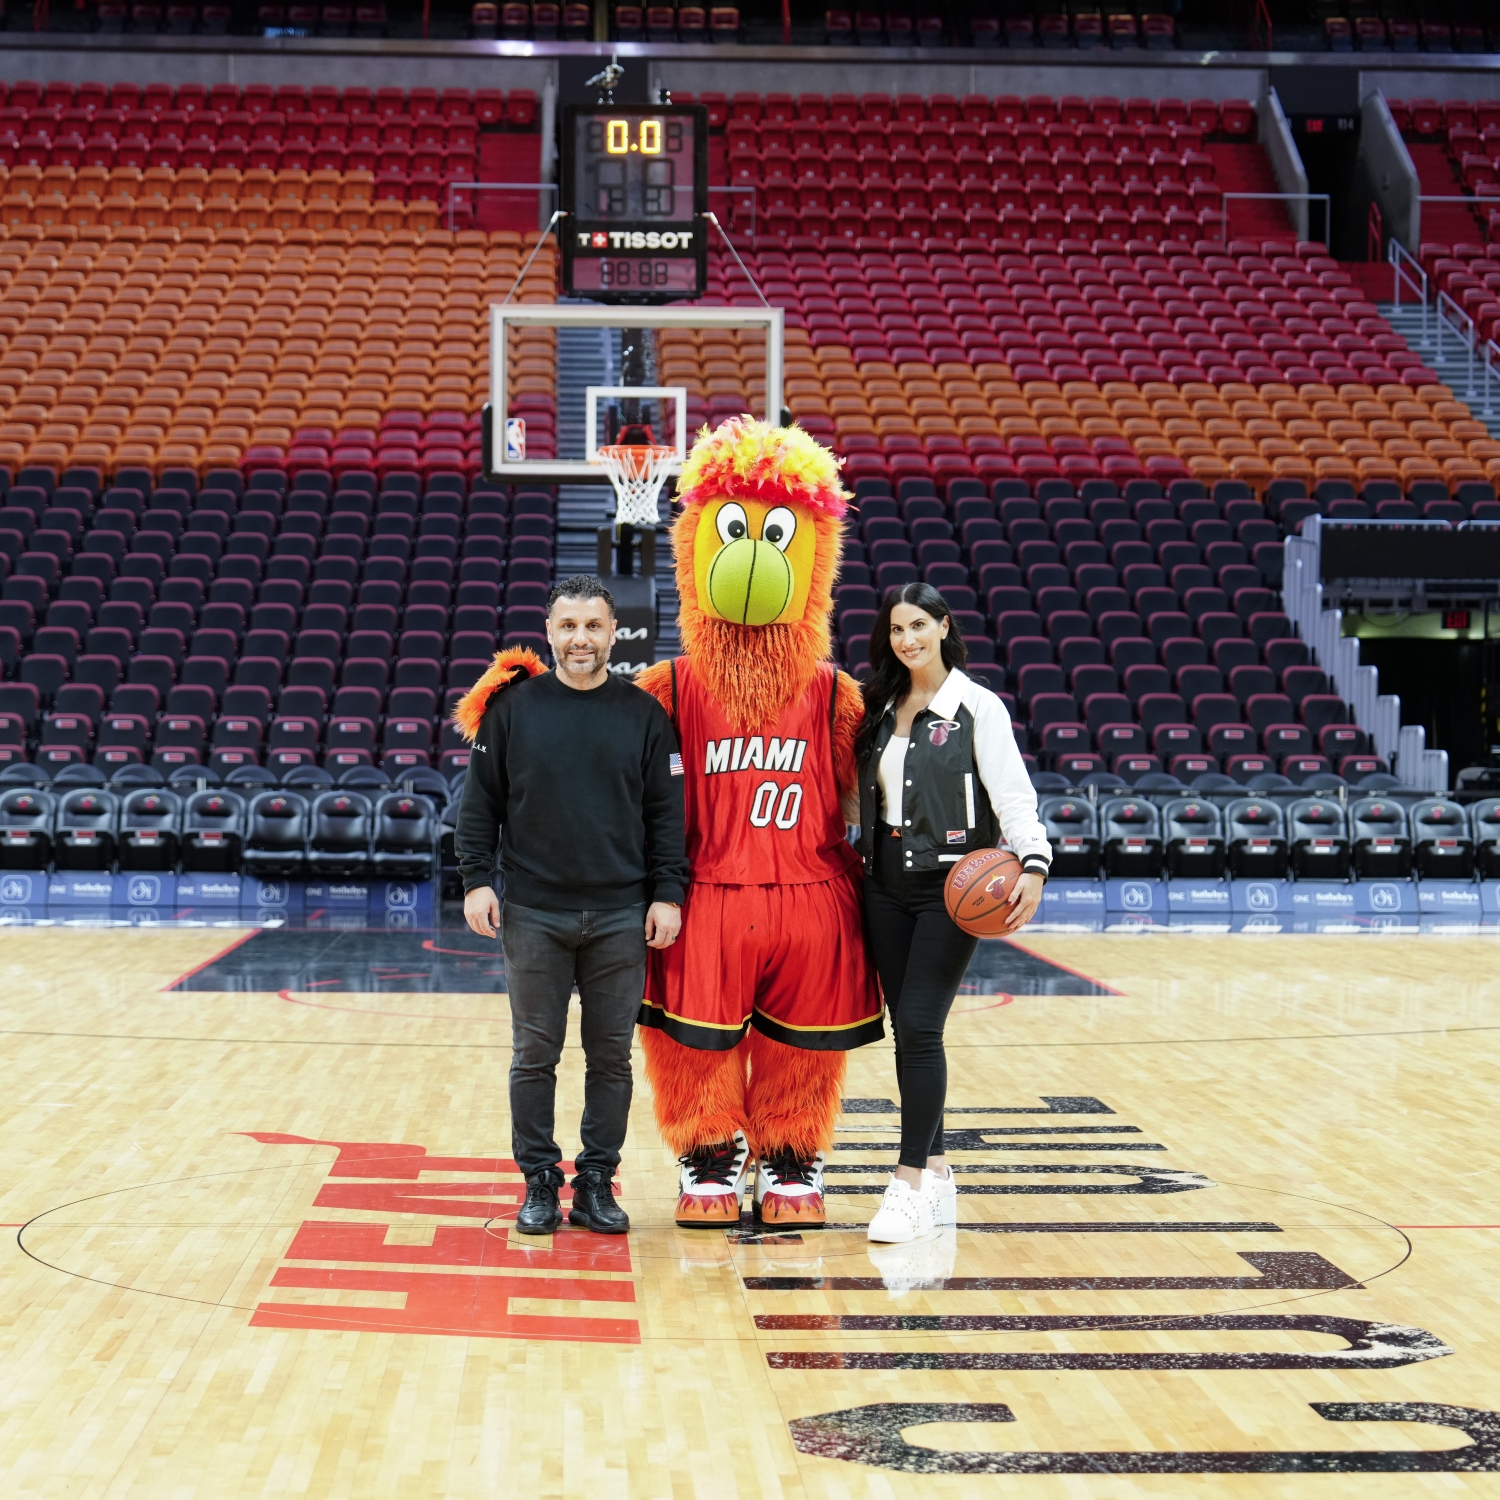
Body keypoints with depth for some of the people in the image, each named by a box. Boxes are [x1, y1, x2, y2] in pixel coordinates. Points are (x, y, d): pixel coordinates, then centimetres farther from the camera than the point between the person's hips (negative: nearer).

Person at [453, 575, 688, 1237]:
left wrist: (668, 894, -1)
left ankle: (597, 1183, 17)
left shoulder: (643, 713, 4)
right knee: (534, 1054, 5)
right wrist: (477, 879, -3)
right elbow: (480, 801, 5)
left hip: (621, 916, 1)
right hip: (533, 913, 0)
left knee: (611, 1057, 6)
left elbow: (667, 812, 5)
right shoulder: (512, 705, 2)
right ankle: (540, 1182, 16)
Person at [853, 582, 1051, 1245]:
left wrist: (1033, 864, -26)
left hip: (950, 886, -6)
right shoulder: (881, 710, 12)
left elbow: (1012, 792, -13)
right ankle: (936, 1177, 16)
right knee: (908, 1030, 7)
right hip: (886, 885, 6)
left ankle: (912, 1184, -8)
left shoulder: (977, 707, -5)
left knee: (919, 1025, -13)